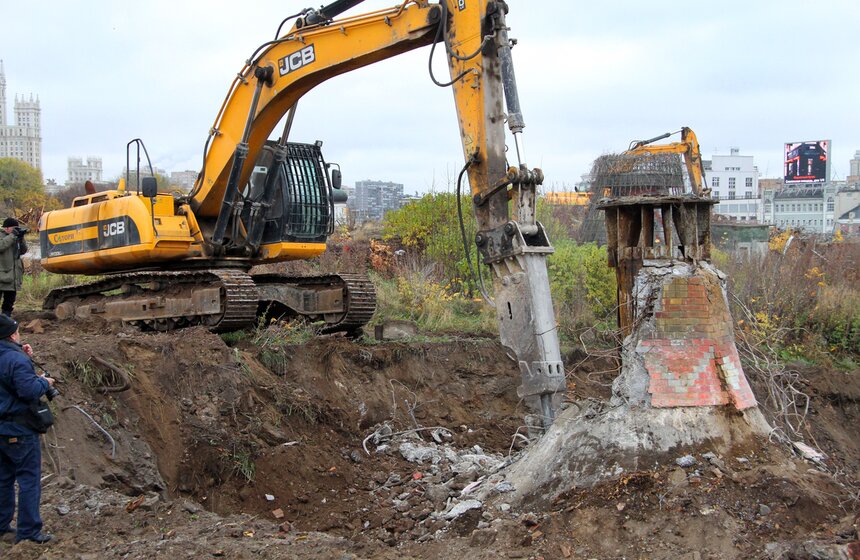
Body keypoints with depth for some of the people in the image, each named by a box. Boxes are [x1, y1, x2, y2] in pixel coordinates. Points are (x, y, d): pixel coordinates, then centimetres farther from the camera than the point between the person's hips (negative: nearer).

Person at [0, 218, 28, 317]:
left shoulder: (14, 238, 17)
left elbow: (23, 251, 15)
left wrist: (21, 238, 1)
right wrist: (12, 235, -18)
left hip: (13, 278, 7)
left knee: (9, 301, 12)